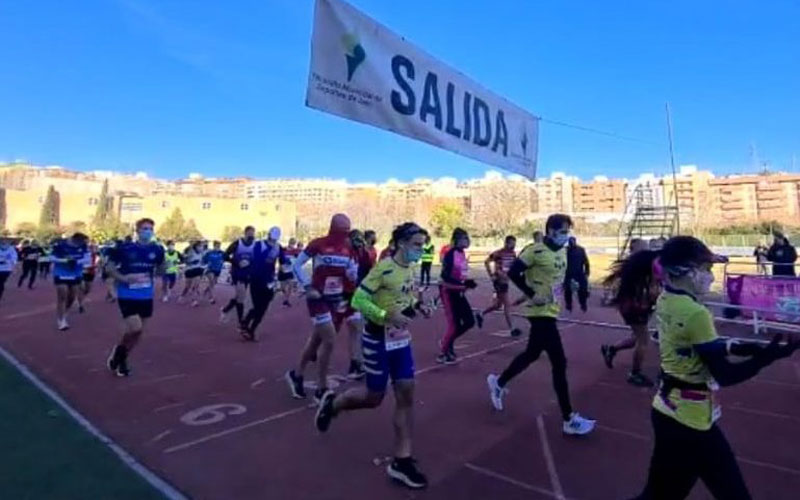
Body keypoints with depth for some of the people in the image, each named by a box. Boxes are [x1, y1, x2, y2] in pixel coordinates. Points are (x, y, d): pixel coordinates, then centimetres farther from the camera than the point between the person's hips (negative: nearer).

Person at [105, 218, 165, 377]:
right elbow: (109, 267, -3)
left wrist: (160, 267, -12)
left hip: (146, 297, 5)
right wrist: (123, 278, -19)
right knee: (135, 328, -15)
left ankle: (122, 359, 33)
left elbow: (160, 271, 11)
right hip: (127, 296, -4)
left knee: (138, 332, 12)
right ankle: (118, 351, 16)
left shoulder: (157, 250, -2)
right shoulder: (124, 248, -11)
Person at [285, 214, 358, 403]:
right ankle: (321, 389, 3)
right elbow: (296, 265, -7)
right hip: (319, 298, -6)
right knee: (329, 341, -11)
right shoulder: (318, 244, -12)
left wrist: (352, 271, -15)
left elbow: (354, 277, 8)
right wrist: (308, 287, -14)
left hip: (338, 299, 6)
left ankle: (296, 374, 37)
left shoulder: (348, 248, 4)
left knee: (317, 339, 16)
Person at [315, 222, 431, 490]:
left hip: (401, 340, 7)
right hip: (378, 340, -7)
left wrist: (417, 307, 0)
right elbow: (358, 300, -21)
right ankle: (332, 403, 37)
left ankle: (401, 460, 14)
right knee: (374, 398, 7)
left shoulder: (410, 268, 4)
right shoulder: (383, 268, -20)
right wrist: (389, 316, -29)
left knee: (406, 396, 4)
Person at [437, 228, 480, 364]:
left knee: (470, 321, 8)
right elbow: (445, 276, -25)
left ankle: (448, 342, 26)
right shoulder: (451, 254, -18)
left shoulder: (462, 253, 7)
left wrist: (468, 283, -1)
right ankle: (443, 354, 15)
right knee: (455, 325, -4)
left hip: (458, 292, 8)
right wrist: (464, 283, -28)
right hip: (448, 292, -8)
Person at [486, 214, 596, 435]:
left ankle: (498, 383, 40)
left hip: (551, 310, 9)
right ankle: (569, 420, 4)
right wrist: (532, 294, -21)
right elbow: (513, 272, -19)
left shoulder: (562, 252, 10)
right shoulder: (536, 250, -18)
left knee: (532, 354, 20)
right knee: (559, 363, -6)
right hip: (541, 312, -9)